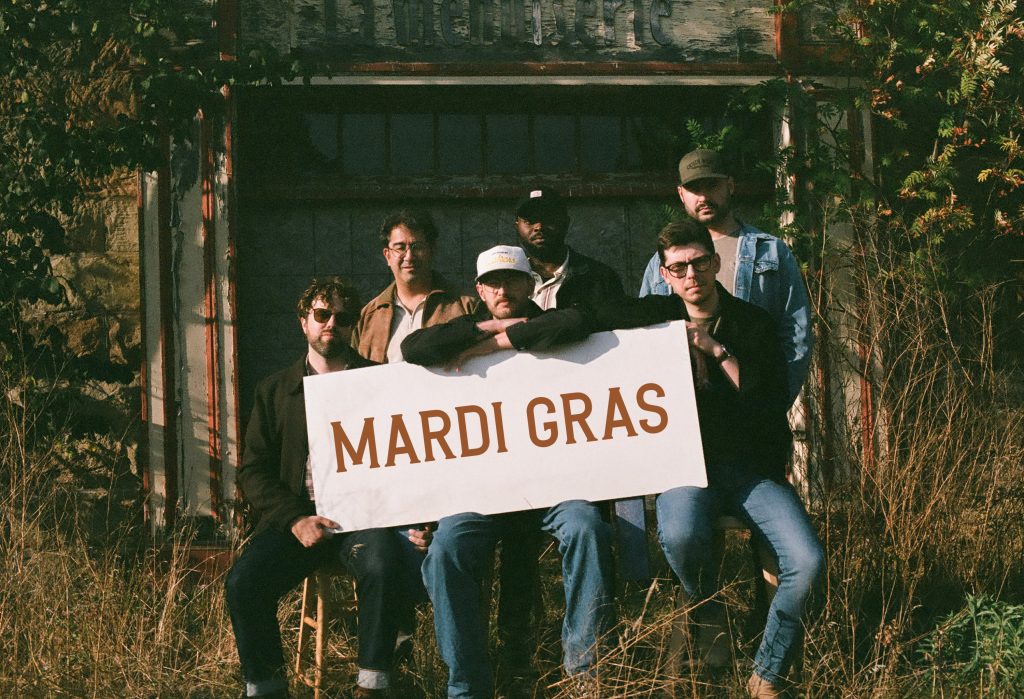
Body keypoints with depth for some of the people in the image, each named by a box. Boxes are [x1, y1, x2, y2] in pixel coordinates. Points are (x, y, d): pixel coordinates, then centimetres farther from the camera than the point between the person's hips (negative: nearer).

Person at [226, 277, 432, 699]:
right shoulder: (275, 390, 18)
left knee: (384, 568, -35)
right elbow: (254, 471, 11)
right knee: (243, 581, -25)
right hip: (297, 516, 2)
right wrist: (295, 520, -7)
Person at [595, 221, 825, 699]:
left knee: (807, 561, -24)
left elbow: (774, 404, -4)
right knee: (679, 535, -37)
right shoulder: (657, 317, 6)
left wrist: (720, 352, -10)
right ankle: (708, 617, -1)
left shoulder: (753, 323, 5)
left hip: (751, 466, 1)